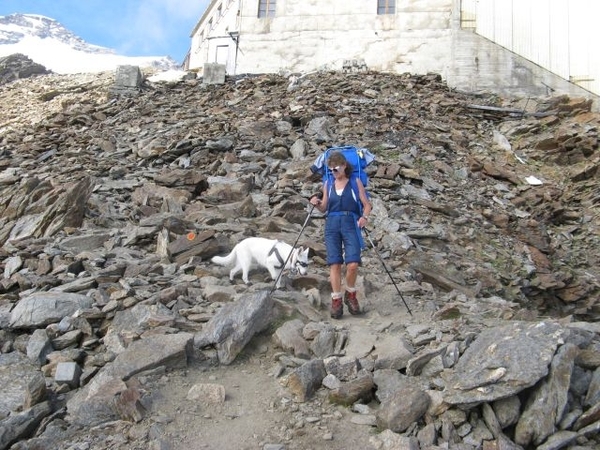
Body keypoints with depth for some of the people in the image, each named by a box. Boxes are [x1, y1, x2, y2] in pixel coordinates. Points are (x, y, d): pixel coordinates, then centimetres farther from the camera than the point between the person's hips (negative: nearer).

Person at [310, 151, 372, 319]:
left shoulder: (355, 182, 6)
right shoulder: (328, 184, 14)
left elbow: (367, 204, 5)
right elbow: (324, 209, 17)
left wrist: (364, 217, -15)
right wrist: (317, 204, -4)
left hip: (350, 223, -2)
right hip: (332, 224, 3)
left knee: (352, 264, -15)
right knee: (334, 263, -5)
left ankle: (350, 295, 10)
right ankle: (336, 300, 4)